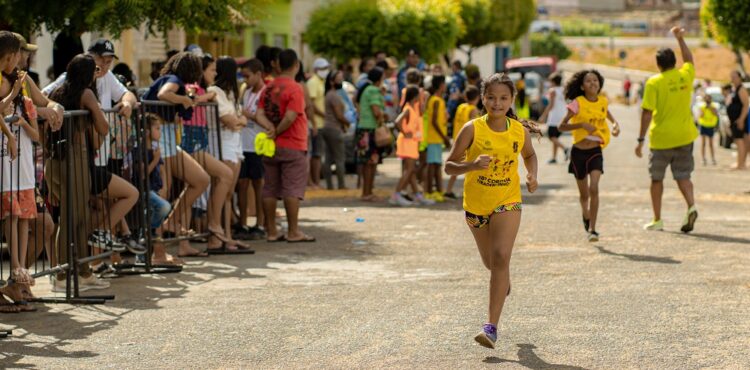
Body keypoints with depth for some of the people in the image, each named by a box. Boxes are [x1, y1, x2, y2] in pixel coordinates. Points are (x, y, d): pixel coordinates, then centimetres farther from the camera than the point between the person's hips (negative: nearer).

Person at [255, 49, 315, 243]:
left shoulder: (269, 87, 8)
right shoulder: (295, 89, -13)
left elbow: (259, 114, -1)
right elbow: (290, 117, -22)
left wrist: (272, 130, -13)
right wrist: (277, 132, -9)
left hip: (272, 147, 6)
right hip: (292, 147, -6)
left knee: (270, 189, 8)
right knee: (292, 189, -3)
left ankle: (271, 231, 11)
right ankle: (293, 232, -4)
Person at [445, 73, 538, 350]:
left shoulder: (521, 130, -4)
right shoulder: (472, 129, -12)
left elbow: (529, 155, 18)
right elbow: (449, 166, -10)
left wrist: (532, 176, -1)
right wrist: (472, 165, -29)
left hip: (508, 202, -1)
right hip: (476, 203, 1)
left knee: (500, 257, -19)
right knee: (490, 262, 18)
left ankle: (492, 327, -22)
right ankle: (504, 281, 58)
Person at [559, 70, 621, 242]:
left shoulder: (603, 101, 1)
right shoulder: (577, 103, -11)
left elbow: (609, 115, 24)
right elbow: (562, 126, -13)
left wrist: (615, 124, 2)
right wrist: (582, 124, -26)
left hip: (595, 152, 1)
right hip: (578, 152, -1)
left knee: (594, 189, -17)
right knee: (584, 194, 11)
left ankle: (592, 229, -15)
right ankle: (586, 216, 44)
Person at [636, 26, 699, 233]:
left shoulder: (654, 83, -10)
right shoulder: (686, 76, 2)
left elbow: (647, 113, -14)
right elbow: (689, 61, 26)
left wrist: (641, 139, -9)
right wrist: (680, 39, 34)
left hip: (661, 139, -3)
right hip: (684, 136, 3)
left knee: (657, 179, 10)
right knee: (683, 176, 10)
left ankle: (657, 220, 14)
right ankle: (691, 207, -14)